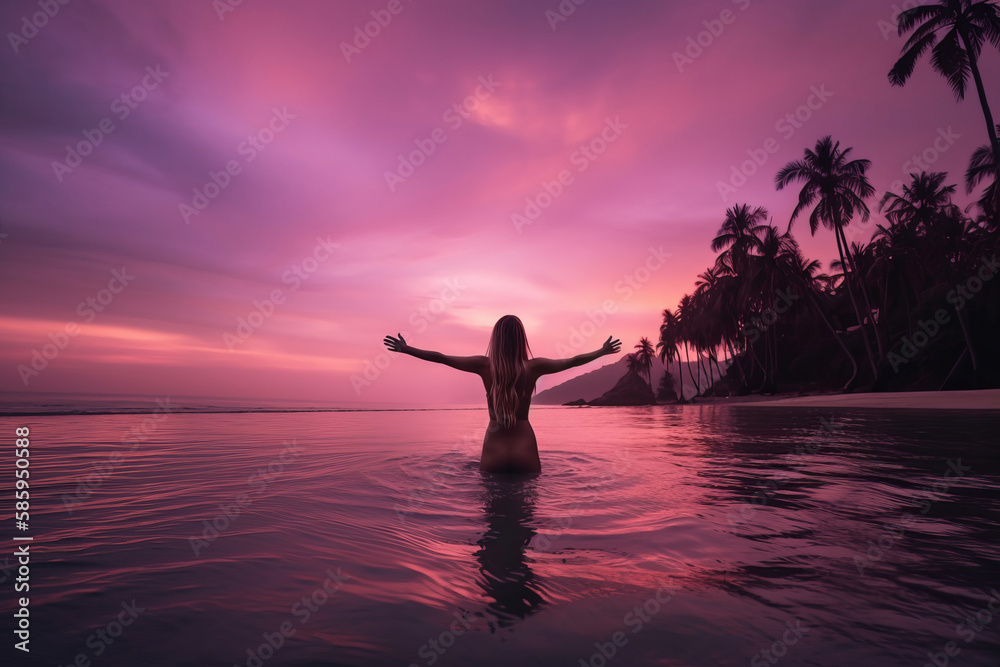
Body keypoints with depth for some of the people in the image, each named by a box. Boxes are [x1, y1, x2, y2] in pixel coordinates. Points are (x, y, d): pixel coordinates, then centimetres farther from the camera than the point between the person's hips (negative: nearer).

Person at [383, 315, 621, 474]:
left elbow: (441, 357, 0)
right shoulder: (533, 366, -6)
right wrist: (603, 351, 21)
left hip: (494, 451, 0)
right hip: (525, 451, 1)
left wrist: (406, 349, 11)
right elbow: (573, 361, 6)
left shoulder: (485, 365, -7)